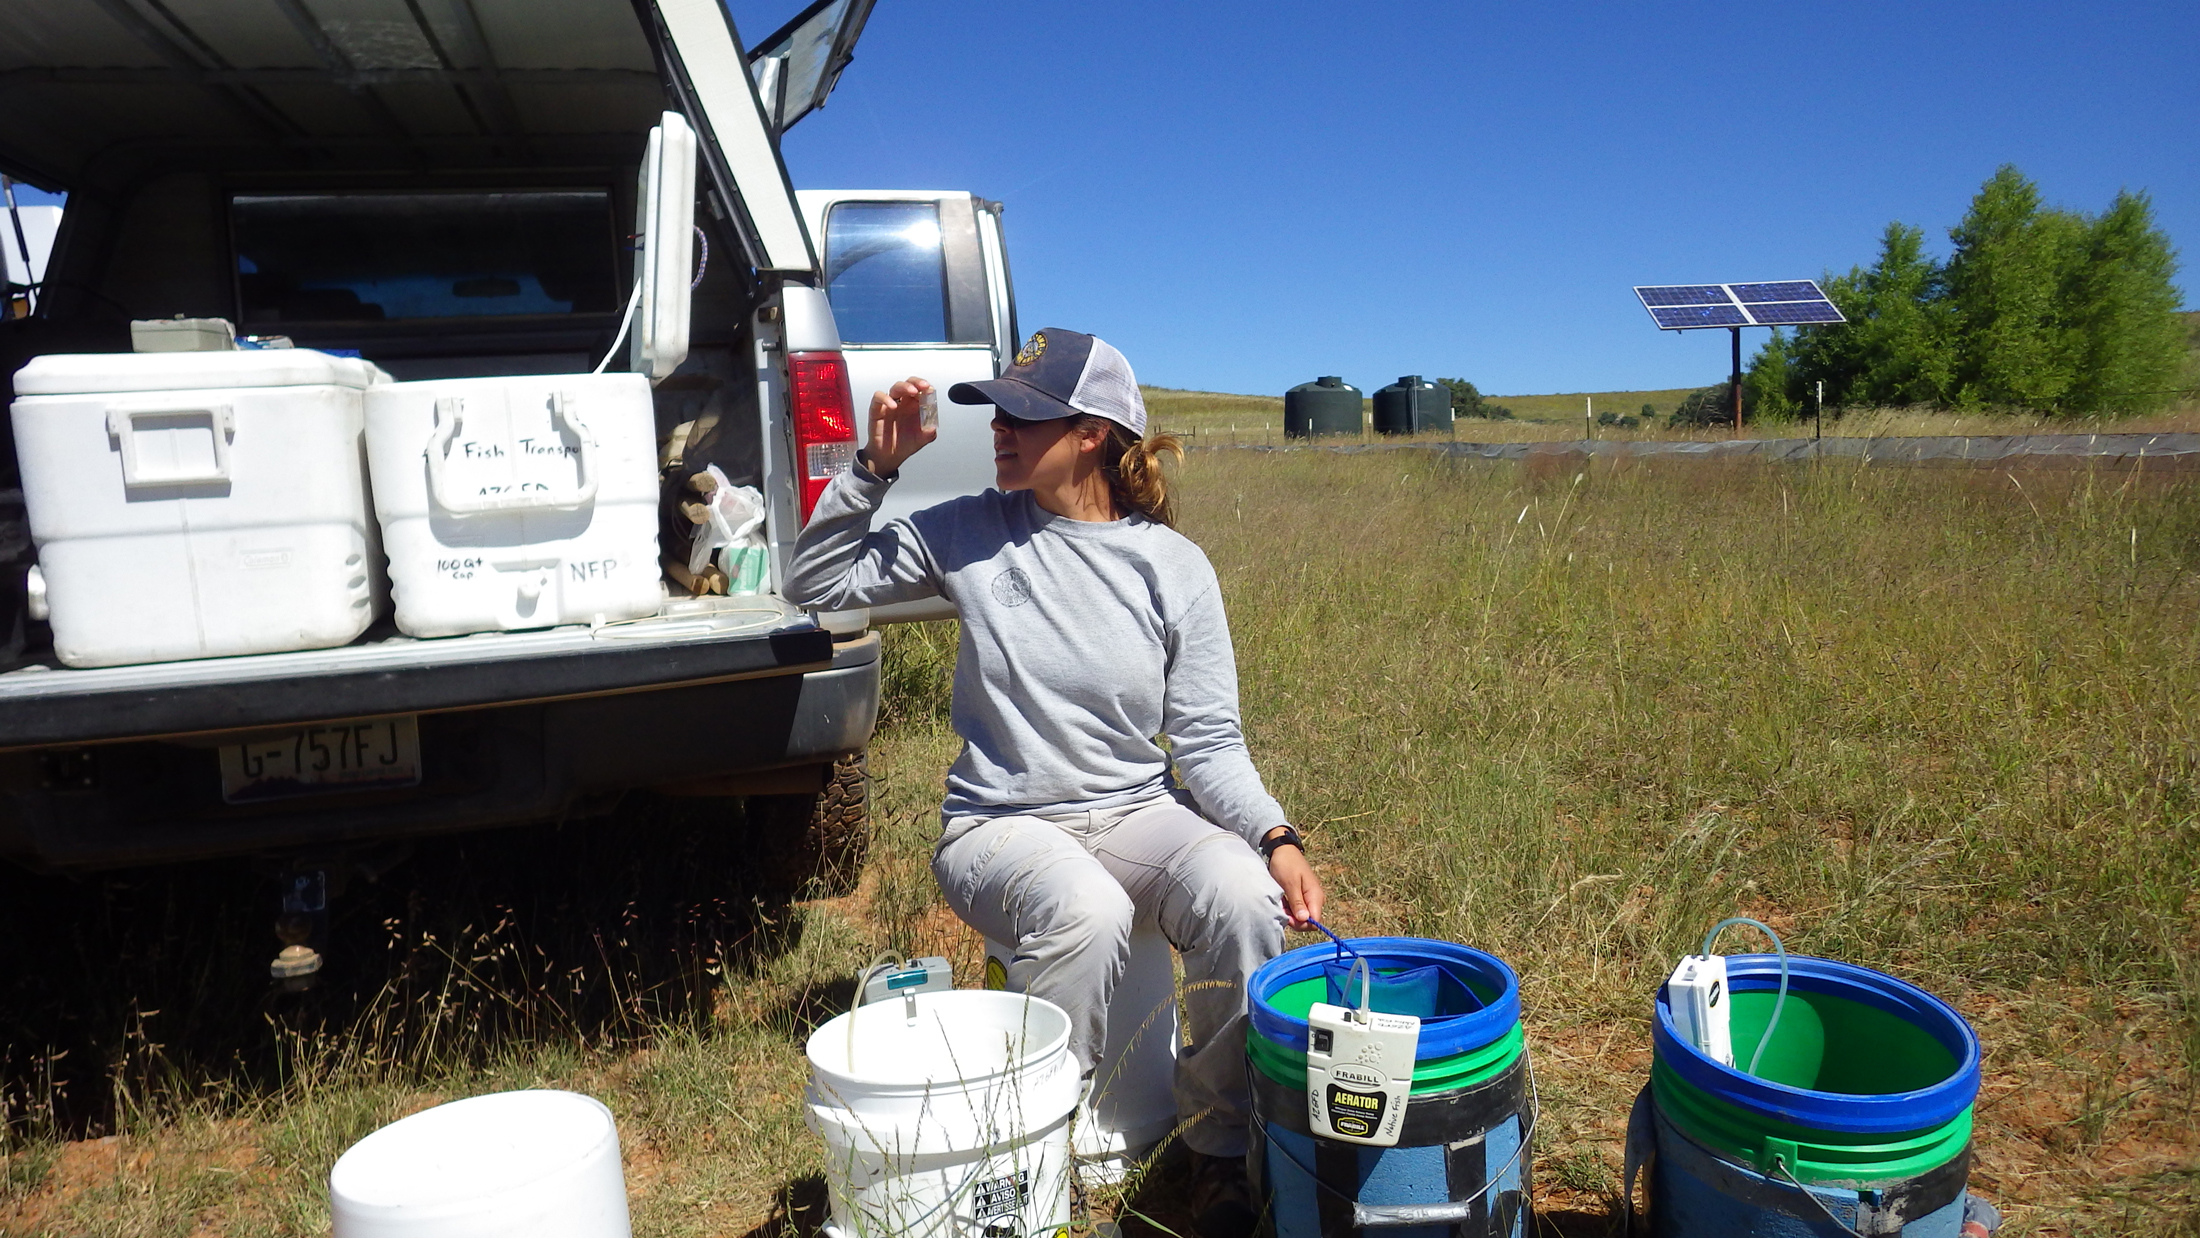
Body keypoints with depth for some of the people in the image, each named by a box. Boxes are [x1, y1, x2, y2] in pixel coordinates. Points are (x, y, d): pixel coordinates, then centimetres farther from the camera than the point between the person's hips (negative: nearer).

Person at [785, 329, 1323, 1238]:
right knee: (1085, 911, -34)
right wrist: (874, 468, -6)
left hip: (1138, 813, 2)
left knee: (1241, 892, -28)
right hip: (1002, 823, -1)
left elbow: (1209, 743, -1)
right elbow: (815, 584, 6)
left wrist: (1276, 837, -17)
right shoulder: (969, 533, 0)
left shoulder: (1172, 567, -2)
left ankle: (1223, 1152, -4)